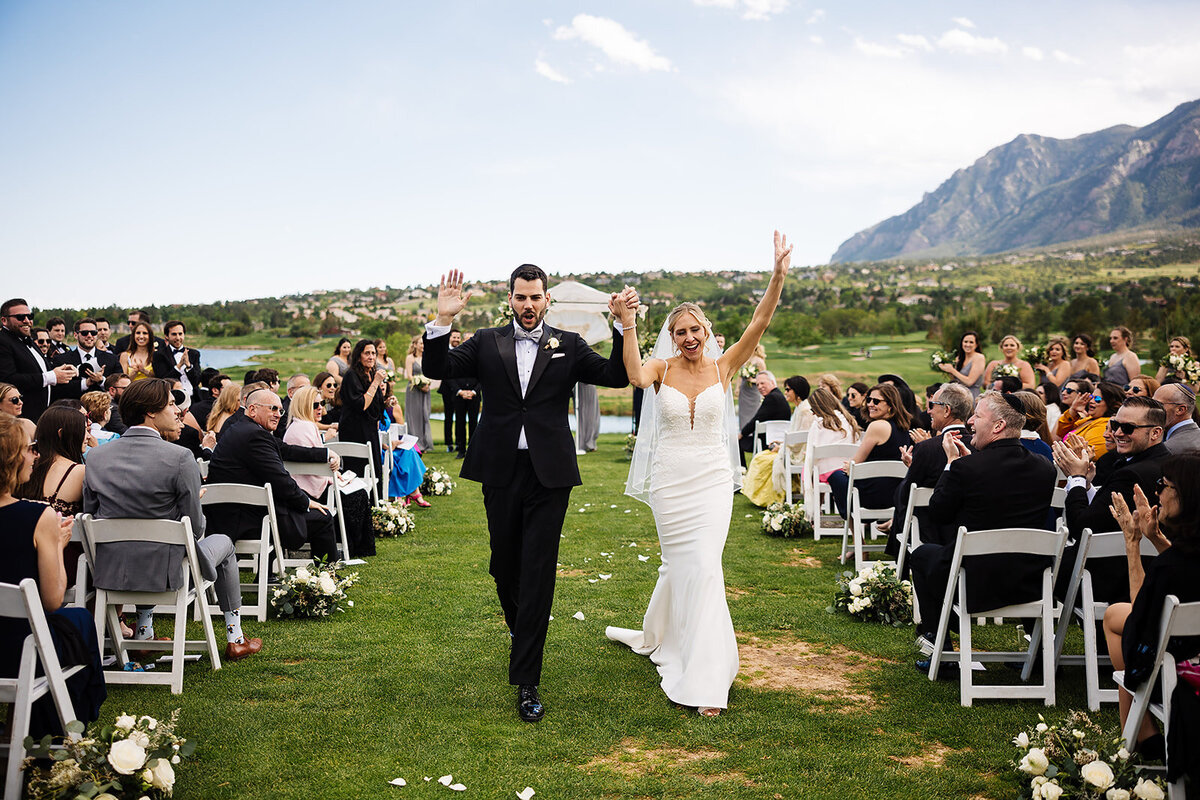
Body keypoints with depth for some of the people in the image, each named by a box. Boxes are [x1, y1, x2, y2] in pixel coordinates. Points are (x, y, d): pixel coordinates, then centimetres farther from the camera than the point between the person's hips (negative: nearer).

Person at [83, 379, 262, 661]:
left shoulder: (96, 458, -2)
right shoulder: (179, 458, -18)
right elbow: (195, 528, -13)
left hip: (109, 572, 5)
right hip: (163, 572, -5)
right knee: (222, 542, 25)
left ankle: (143, 632, 43)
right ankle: (235, 639, 35)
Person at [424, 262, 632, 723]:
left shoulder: (568, 346, 6)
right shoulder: (487, 343, 8)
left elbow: (618, 376, -2)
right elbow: (438, 369, -2)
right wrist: (442, 322, -16)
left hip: (548, 476, -2)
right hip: (501, 472, 2)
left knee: (538, 574, -4)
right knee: (504, 567, 15)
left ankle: (526, 681, 1)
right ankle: (521, 632, 46)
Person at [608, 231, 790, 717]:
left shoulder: (723, 366, 0)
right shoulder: (661, 368, -2)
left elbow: (759, 323, -12)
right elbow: (636, 377, -26)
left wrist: (778, 275, -23)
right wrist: (628, 328, -33)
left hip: (712, 480, 0)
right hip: (669, 480, 0)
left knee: (704, 567, -7)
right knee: (680, 565, 8)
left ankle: (705, 680, 1)